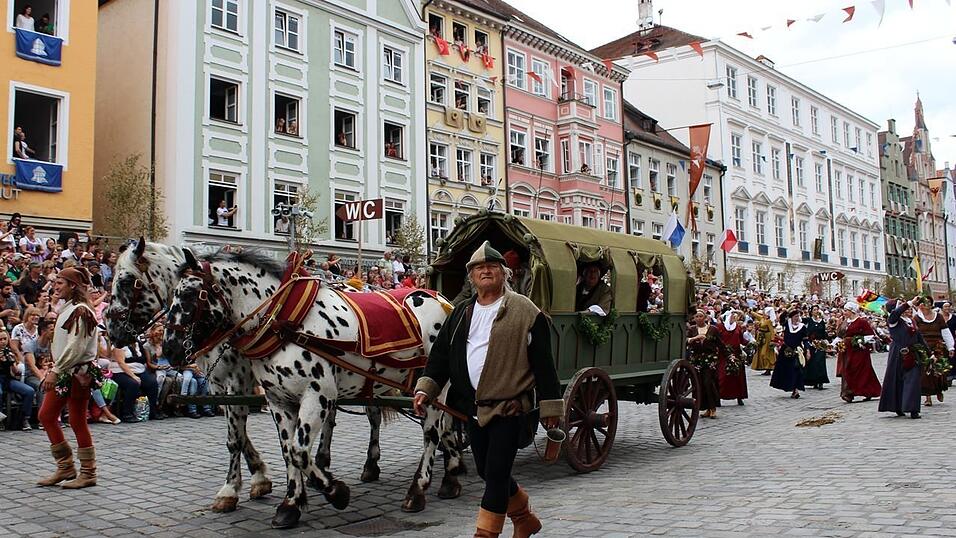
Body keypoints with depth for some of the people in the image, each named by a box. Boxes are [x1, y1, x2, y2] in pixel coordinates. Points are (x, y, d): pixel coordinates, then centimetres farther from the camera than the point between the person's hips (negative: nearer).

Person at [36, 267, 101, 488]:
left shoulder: (80, 311, -16)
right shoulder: (68, 309, 15)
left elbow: (75, 347, -23)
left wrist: (55, 371, -22)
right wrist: (55, 370, 13)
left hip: (78, 372, -10)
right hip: (64, 372, 10)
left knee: (77, 422, -3)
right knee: (46, 415, 11)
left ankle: (88, 474, 7)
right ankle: (65, 468, 19)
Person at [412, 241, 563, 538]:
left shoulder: (525, 311, -6)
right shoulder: (460, 314, 11)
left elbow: (543, 363, -6)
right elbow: (441, 354, 12)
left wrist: (550, 407, -7)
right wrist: (425, 389, 0)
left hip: (509, 406, -6)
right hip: (473, 407, 6)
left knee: (496, 473, -5)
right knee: (487, 472, 16)